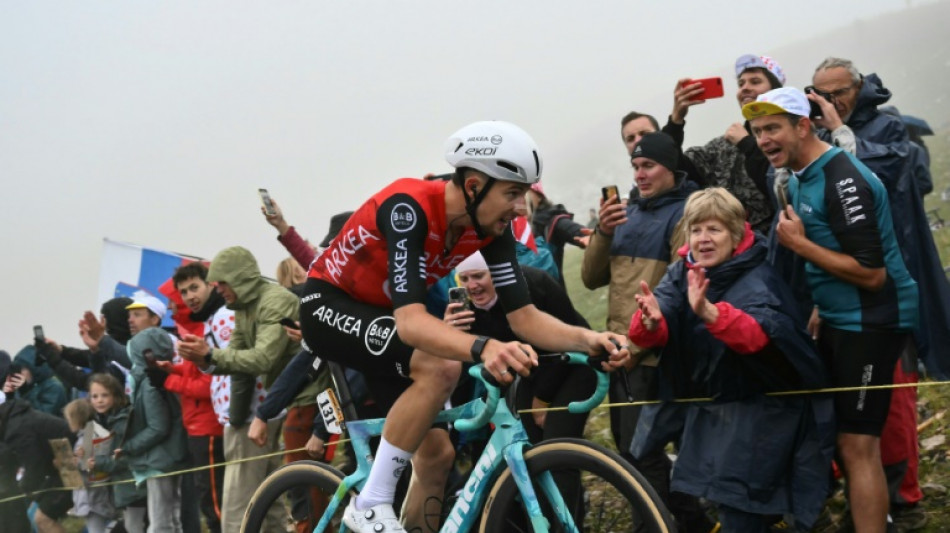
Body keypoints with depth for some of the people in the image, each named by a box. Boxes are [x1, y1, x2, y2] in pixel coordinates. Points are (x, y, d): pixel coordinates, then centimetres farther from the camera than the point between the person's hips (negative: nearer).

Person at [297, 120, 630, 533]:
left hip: (381, 314, 7)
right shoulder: (409, 207, -34)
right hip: (329, 305, -7)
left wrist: (588, 339, -33)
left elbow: (523, 316, -14)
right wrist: (483, 348, -61)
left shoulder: (492, 228, -13)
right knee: (441, 367, -32)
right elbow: (410, 320, -44)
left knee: (437, 451, 0)